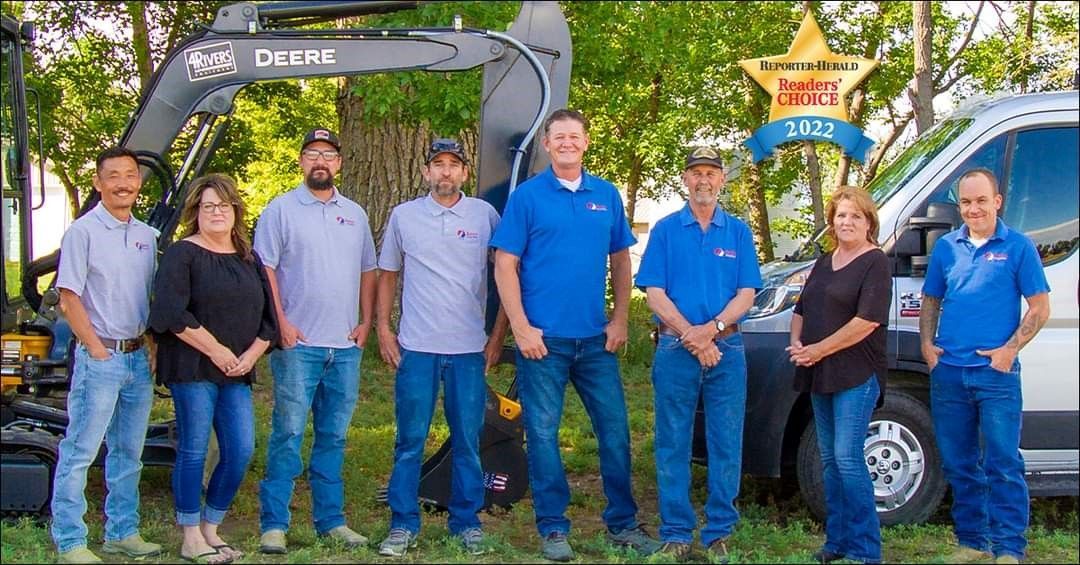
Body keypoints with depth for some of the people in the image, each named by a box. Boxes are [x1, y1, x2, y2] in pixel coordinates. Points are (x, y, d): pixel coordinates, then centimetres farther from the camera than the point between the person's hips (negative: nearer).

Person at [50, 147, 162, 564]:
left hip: (138, 357, 7)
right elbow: (69, 299, -11)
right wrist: (97, 350, -13)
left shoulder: (147, 236, 12)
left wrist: (152, 349, 9)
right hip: (100, 357, -7)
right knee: (79, 452, -3)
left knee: (128, 452, 13)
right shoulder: (83, 232, -7)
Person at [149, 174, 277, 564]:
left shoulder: (248, 259, 17)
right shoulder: (182, 254, -2)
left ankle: (211, 529, 17)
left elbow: (268, 317, 16)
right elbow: (171, 312, -15)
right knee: (194, 451, -2)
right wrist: (215, 350, -14)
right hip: (192, 369, -6)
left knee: (241, 451, 1)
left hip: (237, 373, 6)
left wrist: (250, 355, -1)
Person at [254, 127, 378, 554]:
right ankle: (273, 524, 1)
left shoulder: (354, 214, 15)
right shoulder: (281, 209, 0)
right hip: (298, 344, -5)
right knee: (288, 434, -5)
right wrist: (280, 322, -12)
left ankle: (330, 519, 19)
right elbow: (265, 270, -5)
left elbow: (368, 272, 19)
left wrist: (366, 322, 8)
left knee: (334, 437, 11)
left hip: (346, 346, 5)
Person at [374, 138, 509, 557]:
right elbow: (387, 275, 13)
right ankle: (403, 525, 12)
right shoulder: (404, 216, 6)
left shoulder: (485, 215, 3)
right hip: (416, 348, 0)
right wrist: (383, 328, 5)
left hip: (470, 349, 0)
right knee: (410, 441, 3)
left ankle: (467, 523, 17)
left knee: (467, 441, 5)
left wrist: (498, 335, 1)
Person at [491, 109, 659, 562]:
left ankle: (623, 523, 18)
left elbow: (620, 260, 14)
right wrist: (521, 328, -11)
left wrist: (620, 320, 5)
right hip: (543, 338, -3)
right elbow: (505, 265, -4)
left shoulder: (607, 196, 9)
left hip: (596, 338, 3)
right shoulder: (527, 196, -2)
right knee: (543, 433, 2)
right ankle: (553, 528, 13)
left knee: (615, 429, 6)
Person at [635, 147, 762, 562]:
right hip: (675, 349, -1)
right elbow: (654, 293, 0)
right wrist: (691, 336, -12)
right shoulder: (665, 230, 7)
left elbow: (746, 294, 3)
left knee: (727, 445, 2)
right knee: (673, 445, 1)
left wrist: (711, 329, -13)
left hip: (726, 348, 1)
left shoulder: (738, 232, 10)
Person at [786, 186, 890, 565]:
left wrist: (819, 349, -15)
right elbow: (802, 310, 23)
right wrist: (796, 342, 2)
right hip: (820, 376, 8)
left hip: (857, 375, -8)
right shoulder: (823, 263, 18)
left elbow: (867, 321, -16)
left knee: (847, 458, -12)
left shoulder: (875, 263, -6)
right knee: (830, 459, 10)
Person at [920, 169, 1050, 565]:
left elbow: (1039, 308, -1)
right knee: (958, 465, 10)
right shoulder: (946, 247, 10)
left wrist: (1009, 350, -11)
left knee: (1003, 465, -4)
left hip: (996, 373, -4)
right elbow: (930, 301, 19)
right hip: (948, 373, 4)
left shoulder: (1018, 246, -1)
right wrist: (927, 344, 3)